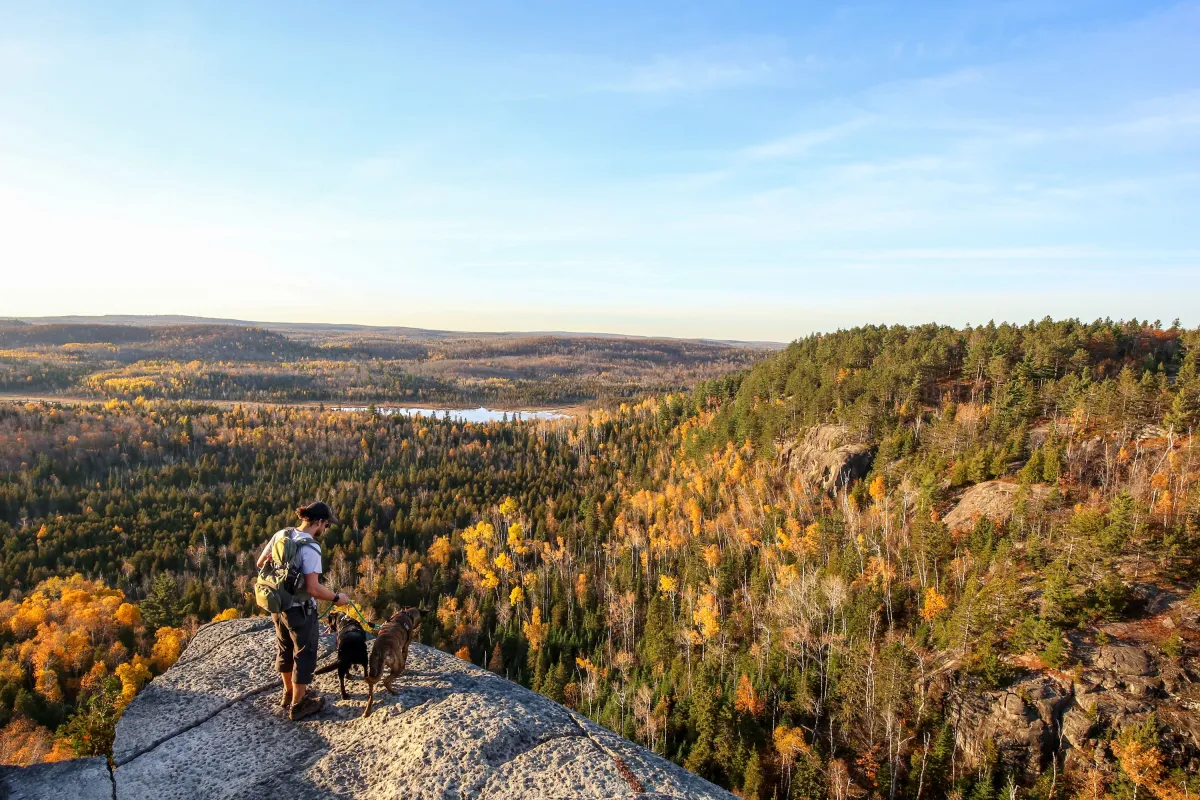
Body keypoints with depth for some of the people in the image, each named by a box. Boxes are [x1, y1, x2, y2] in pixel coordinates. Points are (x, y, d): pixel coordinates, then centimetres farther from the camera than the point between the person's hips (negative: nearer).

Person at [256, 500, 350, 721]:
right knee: (304, 655, 11)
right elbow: (313, 588, -27)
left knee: (285, 650, 25)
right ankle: (298, 705, 24)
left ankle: (290, 693, 44)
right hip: (300, 609, -8)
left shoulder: (281, 534, -4)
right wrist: (337, 598, -12)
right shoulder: (310, 547, -26)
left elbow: (261, 564, 8)